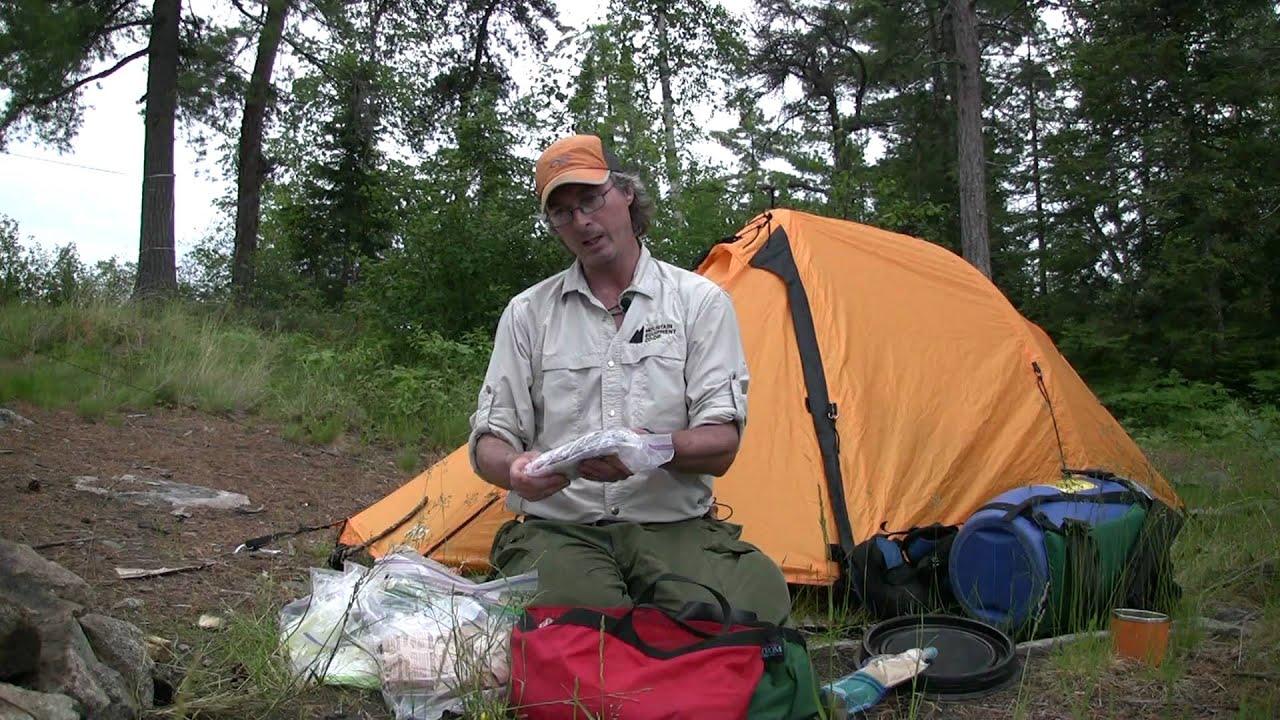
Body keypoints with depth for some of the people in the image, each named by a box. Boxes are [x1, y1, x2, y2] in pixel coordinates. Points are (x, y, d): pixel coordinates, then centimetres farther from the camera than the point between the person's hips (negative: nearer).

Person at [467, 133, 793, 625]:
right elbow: (488, 441, 9)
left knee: (758, 596, -31)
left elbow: (720, 443, 0)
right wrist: (514, 468, -16)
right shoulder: (528, 312, 12)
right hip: (558, 527, 0)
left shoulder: (700, 301, 7)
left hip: (673, 526, 1)